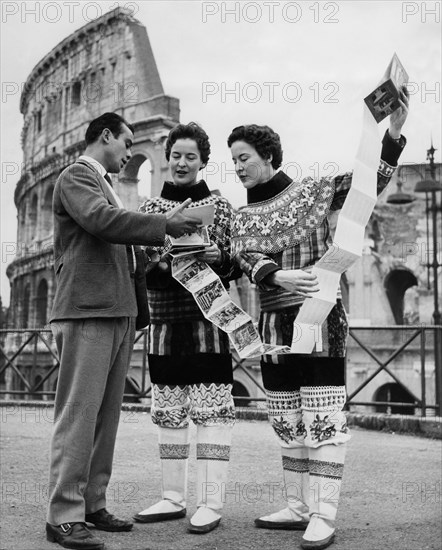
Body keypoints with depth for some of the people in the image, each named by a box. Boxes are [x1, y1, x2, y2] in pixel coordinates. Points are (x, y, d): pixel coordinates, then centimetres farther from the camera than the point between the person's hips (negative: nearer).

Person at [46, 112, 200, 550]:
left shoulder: (102, 184, 25)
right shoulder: (75, 176, -2)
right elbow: (102, 220, -20)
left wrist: (154, 254, 14)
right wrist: (164, 225, -16)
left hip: (117, 313, 9)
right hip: (87, 311, -9)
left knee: (105, 416, 9)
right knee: (79, 414, -9)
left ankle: (92, 504, 15)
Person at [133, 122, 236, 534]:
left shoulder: (220, 207, 6)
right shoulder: (149, 209, 12)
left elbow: (234, 266, 3)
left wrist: (217, 257, -18)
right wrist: (159, 264, -13)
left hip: (207, 319, -3)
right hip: (163, 319, 3)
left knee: (211, 411, -4)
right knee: (167, 412, 8)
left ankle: (210, 503, 3)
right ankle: (173, 497, 20)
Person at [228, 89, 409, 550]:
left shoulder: (312, 191, 1)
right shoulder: (243, 217, 11)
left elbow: (372, 181, -2)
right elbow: (248, 261, -6)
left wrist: (394, 132, -16)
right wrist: (279, 277, -27)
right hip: (273, 324, 6)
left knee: (323, 418, -6)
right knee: (286, 422, 10)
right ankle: (298, 508, 22)